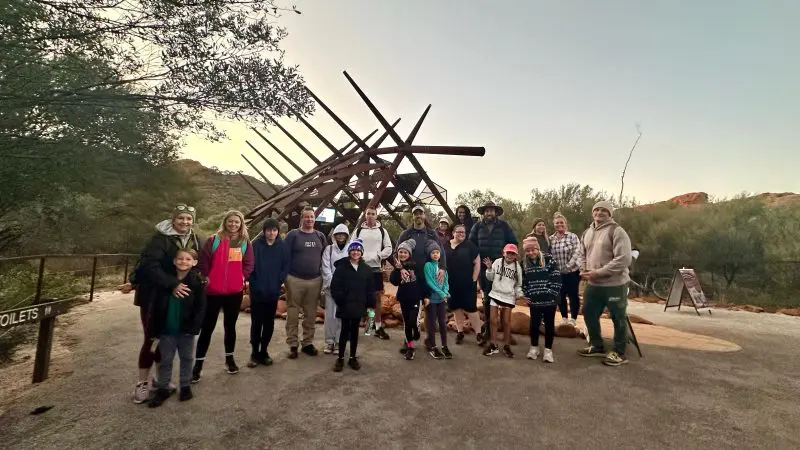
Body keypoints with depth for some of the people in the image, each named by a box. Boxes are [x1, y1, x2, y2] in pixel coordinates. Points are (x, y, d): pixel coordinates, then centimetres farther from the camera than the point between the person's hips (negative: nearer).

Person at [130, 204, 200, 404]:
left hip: (175, 297, 6)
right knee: (151, 338, 0)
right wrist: (172, 284, -34)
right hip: (153, 295, -6)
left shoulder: (194, 240, 2)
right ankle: (142, 383, 16)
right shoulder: (161, 238, -18)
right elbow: (149, 265, -28)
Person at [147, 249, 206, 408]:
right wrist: (154, 330, -3)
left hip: (186, 330, -1)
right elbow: (155, 307, -1)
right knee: (165, 360, 13)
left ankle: (186, 386, 29)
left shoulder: (198, 282, -11)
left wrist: (193, 327, -16)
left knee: (186, 358, 14)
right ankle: (162, 389, 28)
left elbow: (201, 307, -9)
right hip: (166, 329, 1)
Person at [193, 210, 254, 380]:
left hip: (235, 292, 2)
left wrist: (241, 277, -8)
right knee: (207, 328, 5)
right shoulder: (213, 240, -1)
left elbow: (249, 265, 4)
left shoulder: (245, 243, 4)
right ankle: (198, 365, 16)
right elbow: (203, 263, -1)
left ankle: (229, 359, 30)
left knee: (230, 326, 15)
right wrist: (205, 280, -5)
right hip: (212, 292, -2)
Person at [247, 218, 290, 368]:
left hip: (273, 292, 2)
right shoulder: (256, 244, -4)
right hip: (257, 291, -1)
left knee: (269, 323, 10)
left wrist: (279, 281, -5)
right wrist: (253, 283, -7)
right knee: (256, 322, 5)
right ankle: (254, 352, 19)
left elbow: (285, 267, 3)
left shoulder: (283, 246, 0)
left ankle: (264, 351, 25)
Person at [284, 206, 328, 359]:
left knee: (311, 314, 11)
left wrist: (323, 276, 10)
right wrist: (285, 276, -8)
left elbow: (324, 257, 14)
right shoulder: (293, 235, -3)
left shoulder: (320, 236, 9)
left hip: (315, 280, 4)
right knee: (293, 313, 4)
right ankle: (292, 345, 16)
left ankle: (308, 343, 23)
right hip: (294, 280, -3)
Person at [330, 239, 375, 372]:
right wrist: (340, 301, -12)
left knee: (354, 331, 13)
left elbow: (370, 289, 5)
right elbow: (334, 287, -7)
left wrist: (371, 304, -2)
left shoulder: (367, 269, 4)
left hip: (359, 306, 3)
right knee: (345, 331, 5)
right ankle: (340, 358, 19)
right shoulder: (342, 267, -5)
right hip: (345, 306, -3)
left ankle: (353, 357, 25)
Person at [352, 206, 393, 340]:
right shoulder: (358, 230, 5)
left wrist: (377, 256, -11)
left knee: (377, 297, 7)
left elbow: (389, 248, 3)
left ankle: (378, 327, 16)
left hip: (376, 268, 1)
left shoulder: (382, 231, 6)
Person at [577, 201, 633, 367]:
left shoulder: (617, 231, -13)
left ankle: (619, 354, 24)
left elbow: (623, 259, -21)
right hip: (593, 284, 7)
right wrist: (583, 269, -1)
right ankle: (597, 346, 35)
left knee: (618, 319, 8)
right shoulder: (587, 233, 11)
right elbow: (581, 254, 19)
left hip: (614, 284, -7)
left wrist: (599, 272, -22)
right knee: (589, 314, 16)